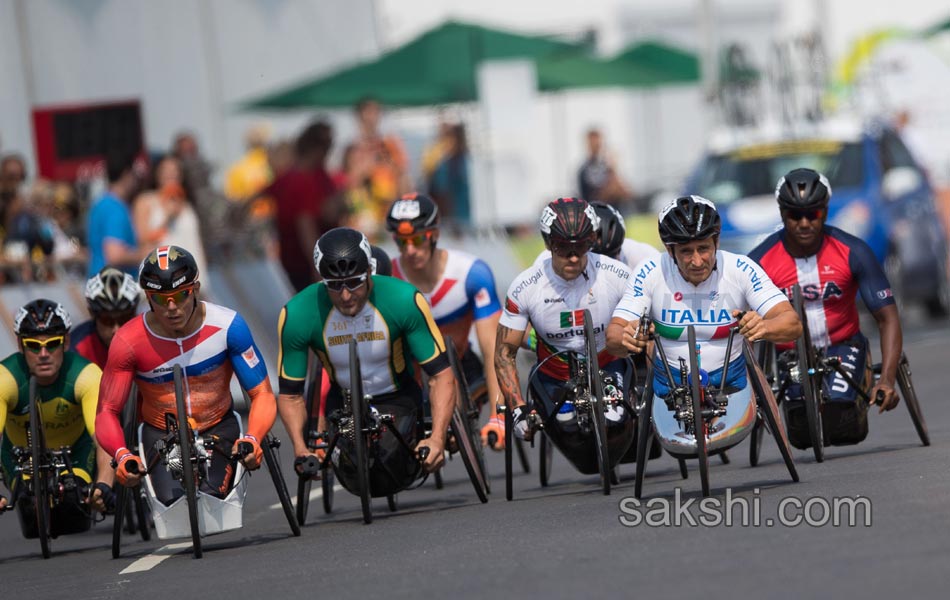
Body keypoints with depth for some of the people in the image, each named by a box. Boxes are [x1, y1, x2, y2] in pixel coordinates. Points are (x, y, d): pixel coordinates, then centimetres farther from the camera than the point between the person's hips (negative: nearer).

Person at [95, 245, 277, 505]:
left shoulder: (228, 326, -17)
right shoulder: (128, 342, -19)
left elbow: (262, 395, -15)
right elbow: (107, 412, -16)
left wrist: (252, 439, -36)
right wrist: (122, 455, -37)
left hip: (218, 429, 0)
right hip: (160, 435, 0)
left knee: (210, 496, -29)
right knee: (174, 501, -28)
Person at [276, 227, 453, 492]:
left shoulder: (405, 300, -25)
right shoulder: (297, 315, -22)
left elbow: (441, 374, -20)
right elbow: (290, 394, -11)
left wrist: (437, 438, -33)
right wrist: (300, 448, -26)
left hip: (396, 400, -1)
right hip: (343, 404, 1)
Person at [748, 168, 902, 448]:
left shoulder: (853, 252, -16)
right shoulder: (760, 261, -16)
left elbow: (888, 319, -16)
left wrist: (887, 379, -29)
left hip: (843, 347, 0)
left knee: (842, 430, -24)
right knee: (804, 436, -22)